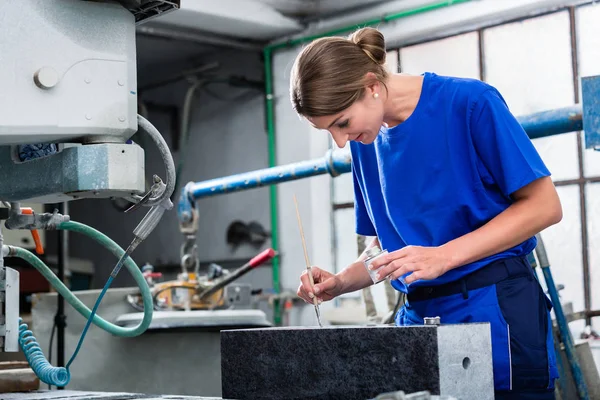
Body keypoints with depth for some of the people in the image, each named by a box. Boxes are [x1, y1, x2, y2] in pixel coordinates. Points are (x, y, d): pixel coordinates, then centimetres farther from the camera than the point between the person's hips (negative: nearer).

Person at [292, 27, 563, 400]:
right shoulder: (365, 143, 8)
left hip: (494, 308, -5)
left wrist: (443, 256, -20)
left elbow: (545, 205, -12)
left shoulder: (470, 103, -11)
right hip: (418, 314, 5)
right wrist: (339, 283, -5)